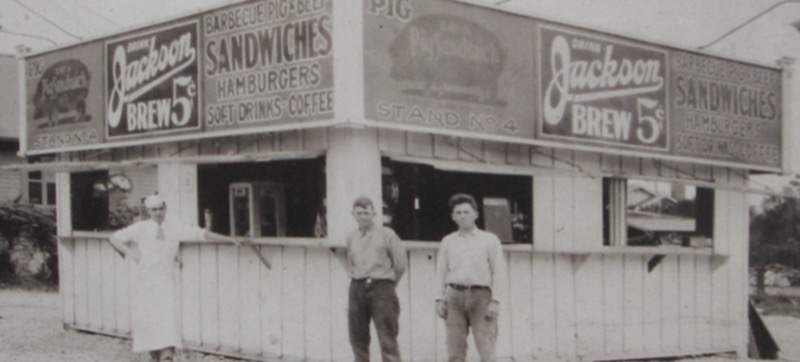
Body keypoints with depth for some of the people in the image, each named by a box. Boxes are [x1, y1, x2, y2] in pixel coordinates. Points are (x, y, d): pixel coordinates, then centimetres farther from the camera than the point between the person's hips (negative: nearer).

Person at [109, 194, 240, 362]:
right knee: (146, 317, 1)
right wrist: (129, 252, -6)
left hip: (166, 280, 0)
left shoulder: (175, 229, 3)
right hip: (145, 280, 0)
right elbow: (114, 238, 8)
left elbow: (202, 234, 3)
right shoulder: (140, 228, 2)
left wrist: (228, 239, 1)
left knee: (167, 315, -13)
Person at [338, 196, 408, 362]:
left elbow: (401, 264, 2)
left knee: (387, 340, -7)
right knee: (358, 338, 8)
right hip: (357, 289, 4)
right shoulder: (350, 238, 11)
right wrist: (359, 280, 11)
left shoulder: (386, 234, -1)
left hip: (381, 288, -4)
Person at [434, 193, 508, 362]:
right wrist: (440, 299, 4)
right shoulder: (447, 242, 17)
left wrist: (495, 301, -7)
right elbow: (441, 272, 15)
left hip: (480, 294, -2)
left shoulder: (490, 239, 10)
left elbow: (499, 272, 4)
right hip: (455, 294, 2)